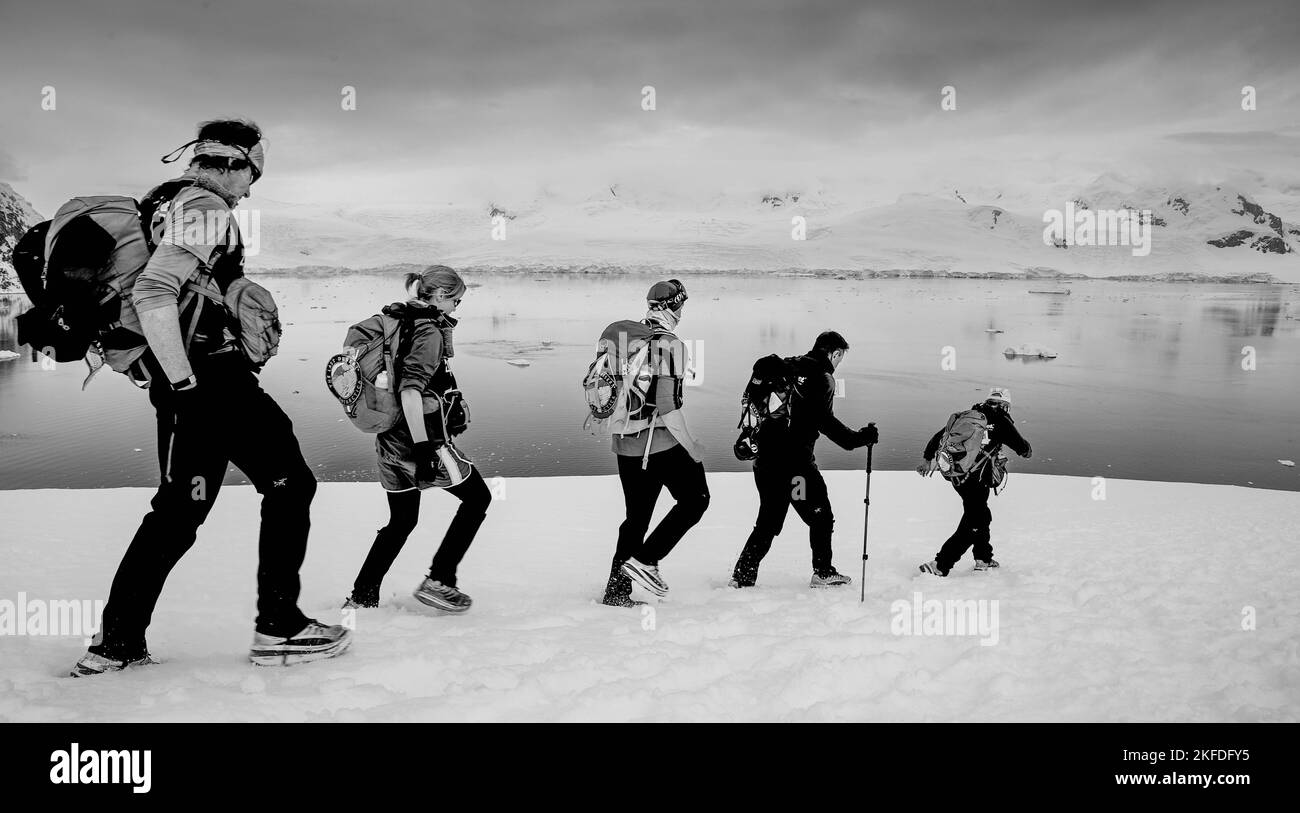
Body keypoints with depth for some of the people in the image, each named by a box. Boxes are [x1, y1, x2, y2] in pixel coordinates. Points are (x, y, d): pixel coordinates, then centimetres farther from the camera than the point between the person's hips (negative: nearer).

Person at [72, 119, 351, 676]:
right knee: (291, 483, 0)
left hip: (189, 380, 10)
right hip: (213, 378, -10)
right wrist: (185, 384, -22)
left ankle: (117, 642, 15)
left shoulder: (167, 203, 19)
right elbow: (153, 291, -23)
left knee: (178, 510, 13)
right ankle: (278, 628, 2)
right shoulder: (206, 208, -11)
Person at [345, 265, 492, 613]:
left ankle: (362, 595, 21)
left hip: (391, 440, 8)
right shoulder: (429, 330, -14)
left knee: (402, 520, 20)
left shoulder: (400, 323, 12)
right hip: (424, 437, -8)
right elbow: (410, 389, -24)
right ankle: (438, 581, 7)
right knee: (477, 498, 9)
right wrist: (423, 447, -27)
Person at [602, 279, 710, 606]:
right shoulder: (669, 345, -15)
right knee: (695, 499, 10)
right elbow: (668, 406, -20)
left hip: (625, 444, 7)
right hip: (662, 444, -7)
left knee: (637, 515, 17)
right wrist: (692, 446, -11)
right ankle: (645, 559, 1)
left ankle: (617, 588, 18)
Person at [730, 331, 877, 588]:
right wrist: (856, 439, -14)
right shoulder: (822, 377, -7)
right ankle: (823, 572, 13)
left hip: (766, 456, 7)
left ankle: (742, 575, 8)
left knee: (768, 521, 14)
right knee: (821, 516, 10)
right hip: (795, 460, -7)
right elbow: (823, 420, -18)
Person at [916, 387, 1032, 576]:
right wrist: (1028, 451, 27)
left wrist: (929, 459, 24)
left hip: (956, 478, 7)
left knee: (982, 516, 25)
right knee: (972, 526, -2)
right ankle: (939, 566, -9)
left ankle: (983, 559, 37)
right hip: (977, 481, -7)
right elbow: (1023, 447, 2)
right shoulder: (1001, 422, -3)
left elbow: (941, 434, 16)